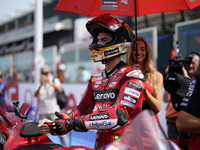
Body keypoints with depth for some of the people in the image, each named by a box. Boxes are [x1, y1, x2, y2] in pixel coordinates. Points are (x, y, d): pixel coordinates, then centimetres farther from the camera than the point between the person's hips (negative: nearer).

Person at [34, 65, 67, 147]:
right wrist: (41, 85, -23)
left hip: (54, 110, -2)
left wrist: (50, 82, -32)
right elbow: (36, 95, -6)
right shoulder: (40, 83, 9)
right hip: (42, 111, 2)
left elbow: (60, 89, -16)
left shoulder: (55, 80, 4)